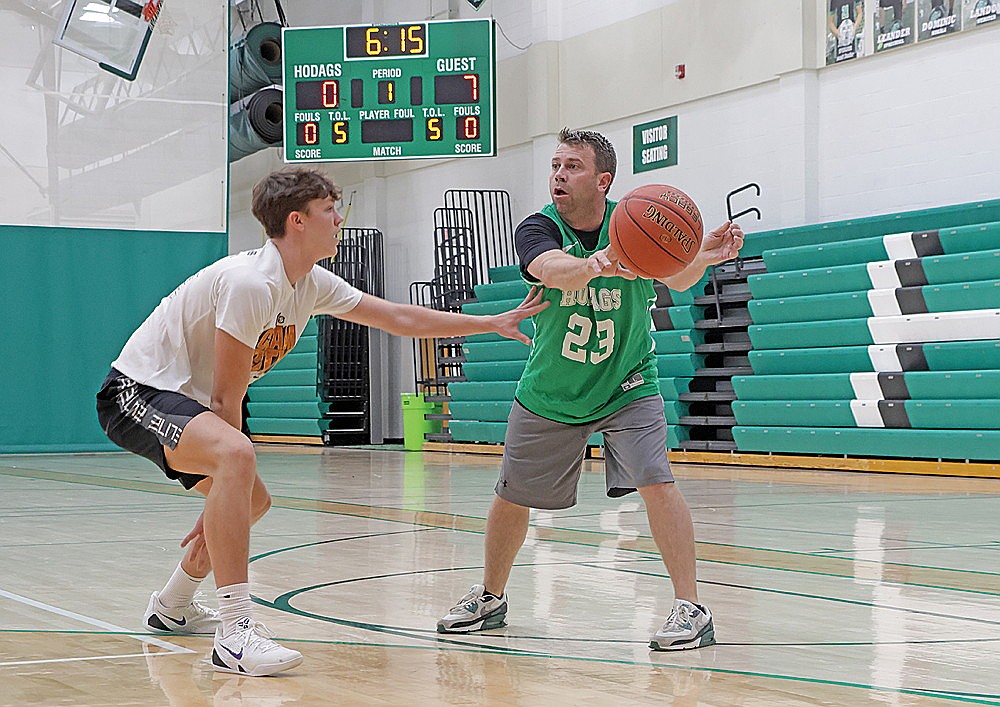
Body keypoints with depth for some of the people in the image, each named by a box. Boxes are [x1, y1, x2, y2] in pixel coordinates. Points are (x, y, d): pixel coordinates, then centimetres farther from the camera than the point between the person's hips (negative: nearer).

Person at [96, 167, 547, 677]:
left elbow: (399, 318, 12)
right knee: (235, 455, -36)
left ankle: (171, 606, 40)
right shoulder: (251, 282, -25)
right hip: (136, 392, -11)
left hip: (183, 399, 11)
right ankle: (236, 631, -38)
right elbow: (226, 399, -21)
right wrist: (224, 480, -15)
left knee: (253, 502, 23)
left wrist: (493, 322, 14)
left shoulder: (312, 285, 3)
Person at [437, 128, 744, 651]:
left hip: (627, 386, -2)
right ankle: (490, 598, 33)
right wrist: (596, 265, -63)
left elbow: (676, 280, -32)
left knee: (654, 481, -21)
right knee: (511, 497, 10)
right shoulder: (538, 229, -17)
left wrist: (701, 258, -56)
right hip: (548, 394, 2)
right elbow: (553, 271, -40)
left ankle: (691, 609, -14)